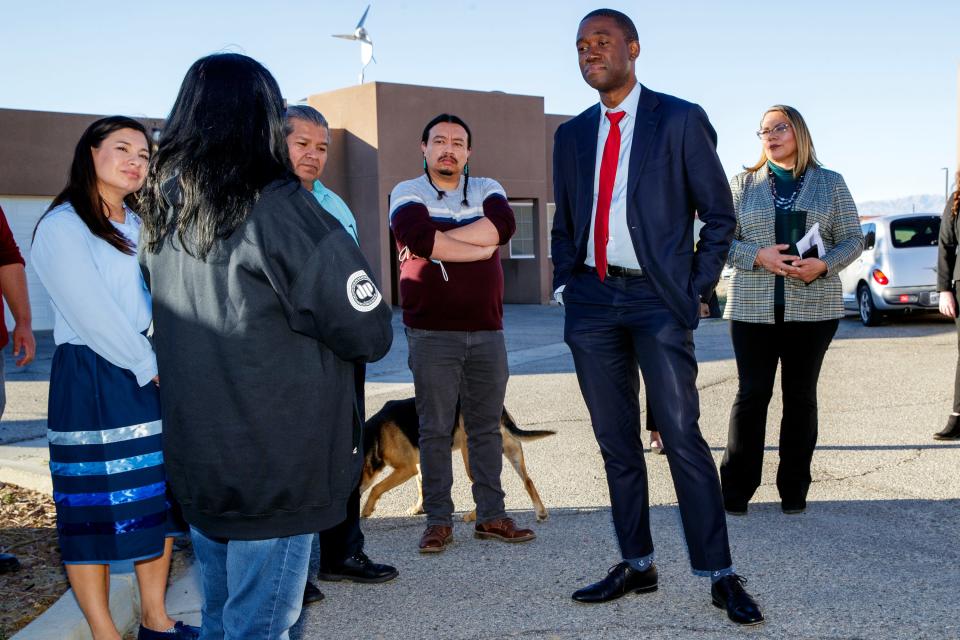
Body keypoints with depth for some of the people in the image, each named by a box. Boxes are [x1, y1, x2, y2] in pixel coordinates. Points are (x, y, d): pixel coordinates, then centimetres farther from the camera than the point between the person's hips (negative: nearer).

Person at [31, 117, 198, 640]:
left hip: (155, 379, 7)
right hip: (92, 384, -7)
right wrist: (150, 367, -11)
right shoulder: (61, 226, -7)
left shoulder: (141, 228, 15)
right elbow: (91, 313, -14)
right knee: (94, 508, 0)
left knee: (157, 500, 10)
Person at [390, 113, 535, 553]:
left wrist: (440, 241, -16)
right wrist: (479, 248, -11)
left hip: (487, 331, 3)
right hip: (432, 334, -3)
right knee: (435, 430, 1)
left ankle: (491, 515, 18)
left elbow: (503, 225, -11)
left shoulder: (487, 190, 11)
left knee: (487, 427, 9)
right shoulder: (407, 193, 2)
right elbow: (419, 236, -19)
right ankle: (438, 521, 9)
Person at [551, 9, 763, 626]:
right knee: (616, 443, 9)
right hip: (592, 302, 5)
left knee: (682, 437, -7)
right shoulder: (572, 134, 13)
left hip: (657, 299, -5)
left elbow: (719, 214, 0)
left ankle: (722, 576, 4)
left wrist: (695, 292, -5)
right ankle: (637, 565, 21)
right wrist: (565, 284, 8)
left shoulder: (680, 120, -1)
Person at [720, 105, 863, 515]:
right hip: (753, 309, 0)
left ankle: (794, 488, 15)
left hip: (813, 308, 1)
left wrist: (824, 265, -14)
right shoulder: (743, 183, 8)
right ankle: (736, 488, 6)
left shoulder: (830, 183, 8)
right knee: (752, 393, -1)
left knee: (801, 394, 6)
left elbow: (852, 240, 6)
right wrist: (758, 256, -15)